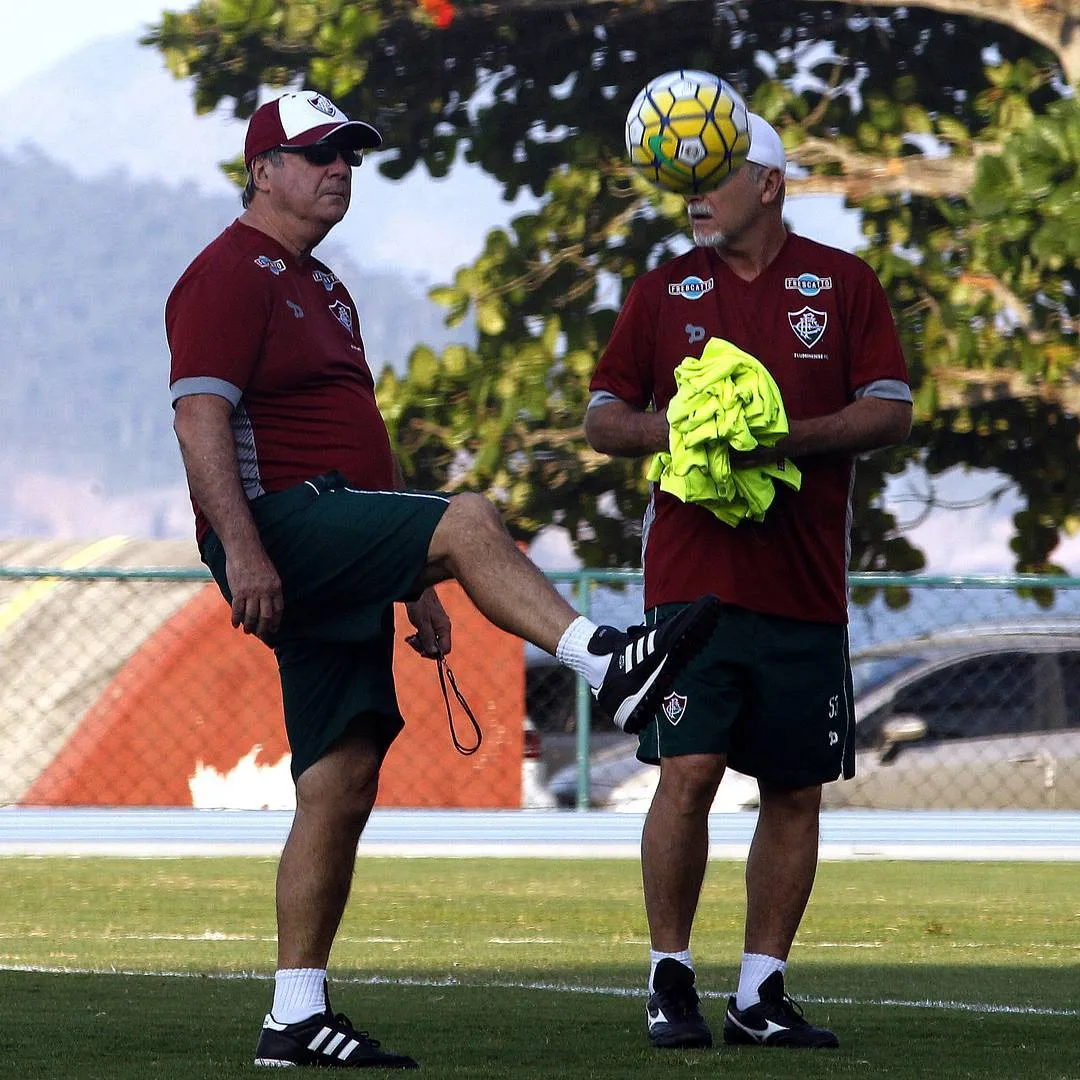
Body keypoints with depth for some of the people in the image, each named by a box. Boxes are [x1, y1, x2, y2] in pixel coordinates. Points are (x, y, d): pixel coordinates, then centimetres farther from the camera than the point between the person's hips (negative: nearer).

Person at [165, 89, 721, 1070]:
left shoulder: (322, 289, 27)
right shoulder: (233, 275, -4)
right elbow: (200, 419, -16)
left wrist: (413, 579, 26)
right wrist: (241, 549, -26)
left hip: (337, 566, 9)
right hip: (279, 521, -9)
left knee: (342, 787, 3)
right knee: (468, 519, -27)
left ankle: (297, 1018, 3)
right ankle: (607, 665, -39)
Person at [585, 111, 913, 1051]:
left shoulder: (843, 285, 6)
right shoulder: (664, 290, 9)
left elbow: (890, 412, 0)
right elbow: (603, 419, 10)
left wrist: (788, 436, -15)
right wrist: (674, 428, -11)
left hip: (806, 585, 1)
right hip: (691, 576, -1)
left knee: (796, 793, 4)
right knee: (687, 773, -11)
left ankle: (760, 991, 12)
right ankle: (671, 979, 0)